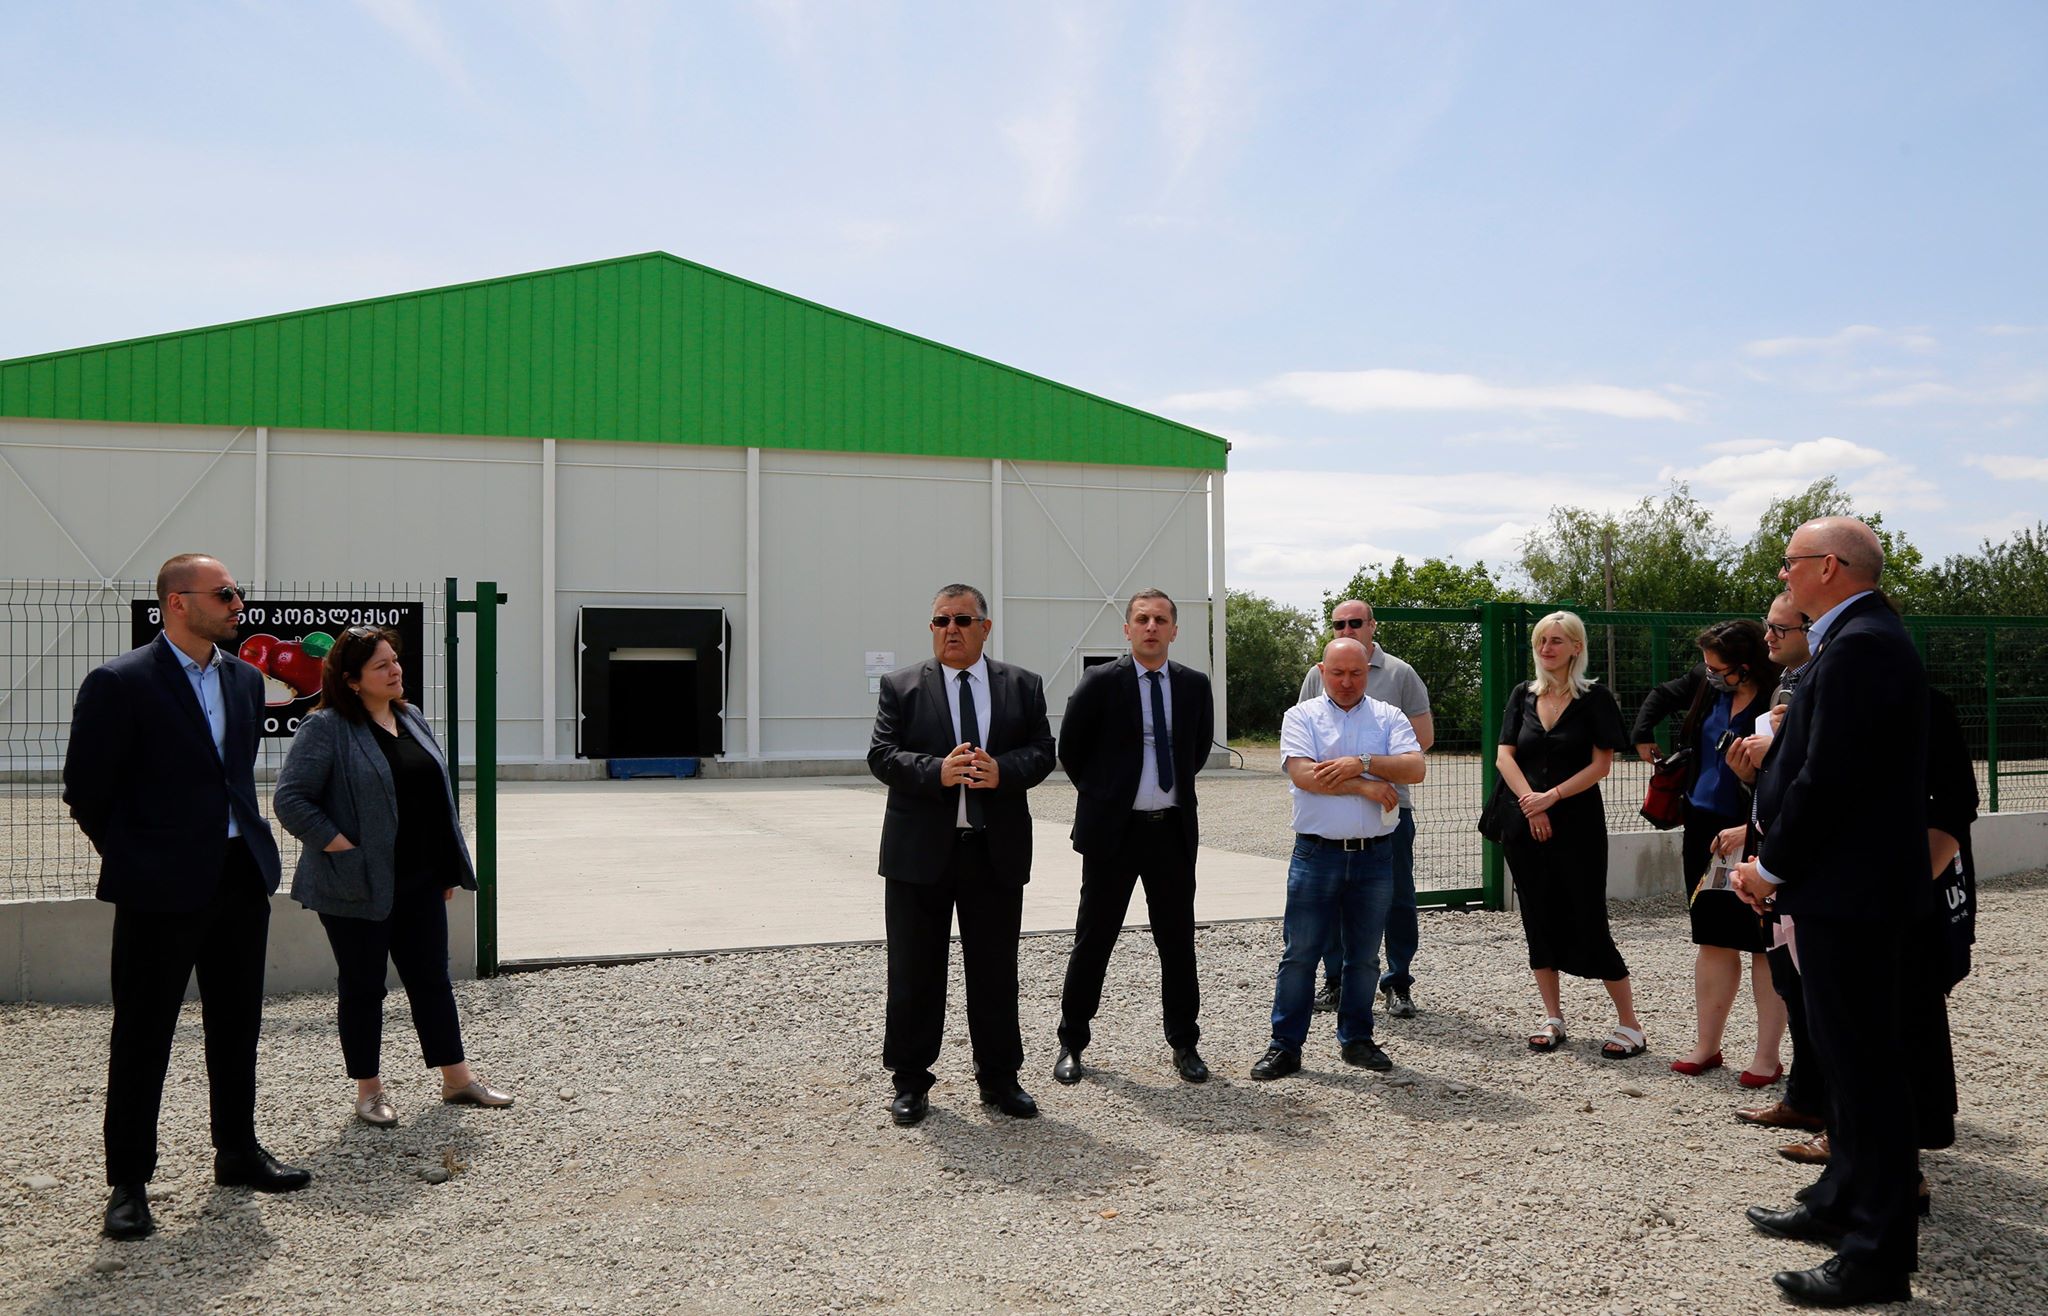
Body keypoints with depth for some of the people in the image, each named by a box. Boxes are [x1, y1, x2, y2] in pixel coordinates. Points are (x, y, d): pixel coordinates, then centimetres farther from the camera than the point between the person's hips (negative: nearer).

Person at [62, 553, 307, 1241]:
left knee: (237, 1027, 16)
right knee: (142, 1037, 4)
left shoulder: (245, 680, 9)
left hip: (241, 878, 7)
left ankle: (238, 1151, 30)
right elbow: (86, 791, -7)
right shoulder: (120, 683, -11)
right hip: (162, 890, -6)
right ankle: (128, 1184, 14)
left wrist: (251, 849, 13)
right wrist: (136, 859, 0)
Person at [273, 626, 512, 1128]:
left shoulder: (412, 719, 12)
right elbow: (291, 800, -16)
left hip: (420, 884, 7)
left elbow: (437, 795, 19)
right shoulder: (326, 729, -11)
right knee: (362, 987, 6)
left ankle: (457, 1078, 22)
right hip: (360, 888, -6)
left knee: (432, 978, 12)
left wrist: (448, 870, 15)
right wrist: (343, 849, -18)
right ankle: (369, 1091, 19)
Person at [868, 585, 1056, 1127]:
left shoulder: (1022, 686, 8)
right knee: (914, 973, 6)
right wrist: (936, 771, -22)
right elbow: (881, 755, -6)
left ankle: (999, 1078, 23)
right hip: (920, 851, -1)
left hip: (998, 851, 1)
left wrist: (1002, 771, -18)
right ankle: (910, 1082, 19)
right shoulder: (901, 686, 3)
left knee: (996, 971, 10)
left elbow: (1042, 752, 2)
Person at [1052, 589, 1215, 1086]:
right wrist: (1100, 794, 5)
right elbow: (1070, 748, 3)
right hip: (1112, 830, -3)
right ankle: (1071, 1044, 17)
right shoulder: (1101, 682, -7)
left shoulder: (1194, 685, 4)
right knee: (1093, 939, 5)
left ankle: (1184, 1044, 20)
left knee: (1178, 941, 8)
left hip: (1173, 831, 3)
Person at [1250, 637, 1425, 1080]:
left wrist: (1362, 763, -16)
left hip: (1375, 856, 2)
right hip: (1317, 854, -2)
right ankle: (1285, 1046, 9)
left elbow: (1414, 768, -7)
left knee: (1365, 956, 11)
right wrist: (1366, 786, -10)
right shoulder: (1301, 717, 4)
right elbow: (1303, 775, -12)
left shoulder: (1389, 718, 9)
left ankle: (1356, 1039, 25)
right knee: (1300, 954, 1)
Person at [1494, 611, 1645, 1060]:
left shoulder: (1594, 699, -2)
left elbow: (1601, 763, -7)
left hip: (1578, 824, -4)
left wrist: (1552, 796, -15)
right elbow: (1504, 757, 3)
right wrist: (1529, 800, -12)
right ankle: (1552, 1018, 18)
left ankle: (1630, 1025, 6)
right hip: (1526, 823, 4)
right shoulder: (1523, 696, 9)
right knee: (1539, 921, 8)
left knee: (1588, 921, -4)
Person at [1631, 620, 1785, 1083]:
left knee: (1763, 944, 3)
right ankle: (1706, 1046, 23)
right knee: (1713, 940, 13)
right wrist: (1643, 736, 17)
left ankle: (1767, 1057, 12)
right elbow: (1662, 695, 23)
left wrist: (1748, 768, -32)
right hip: (1705, 825, 7)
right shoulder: (1707, 684, 3)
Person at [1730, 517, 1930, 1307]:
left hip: (1846, 888, -11)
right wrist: (1773, 858, 9)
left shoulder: (1860, 645, -19)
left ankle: (1878, 1258, 5)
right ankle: (1841, 1206, 34)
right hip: (1845, 885, 11)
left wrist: (1772, 867, -12)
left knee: (1863, 1068, -3)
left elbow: (1828, 776, -23)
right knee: (1848, 1059, 20)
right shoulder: (1858, 640, 14)